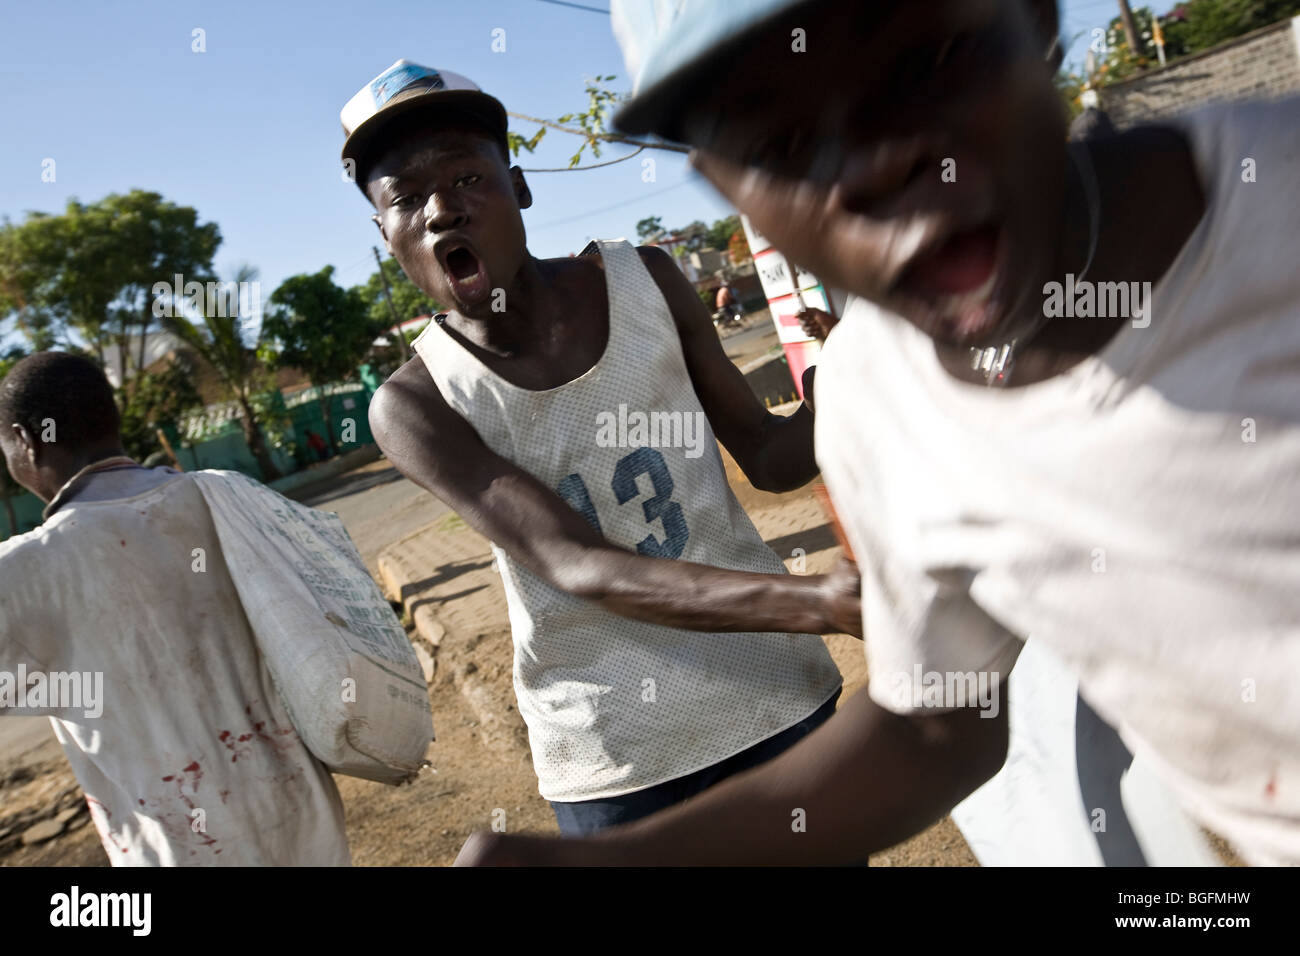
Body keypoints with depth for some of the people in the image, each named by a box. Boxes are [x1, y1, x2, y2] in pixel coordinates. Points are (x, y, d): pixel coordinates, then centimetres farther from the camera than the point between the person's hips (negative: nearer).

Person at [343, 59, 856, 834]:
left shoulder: (645, 282, -7)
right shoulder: (416, 406, -14)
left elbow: (767, 456, 2)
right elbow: (578, 568, -26)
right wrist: (823, 602, -38)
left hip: (775, 692, 3)